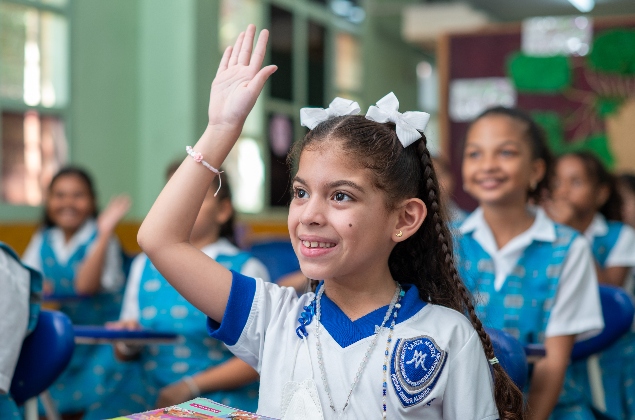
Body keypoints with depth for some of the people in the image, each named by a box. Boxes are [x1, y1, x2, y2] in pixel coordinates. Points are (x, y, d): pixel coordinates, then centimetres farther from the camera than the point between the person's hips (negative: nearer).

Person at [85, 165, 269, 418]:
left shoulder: (246, 269, 0)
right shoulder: (144, 265, 14)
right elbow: (126, 354, 17)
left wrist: (190, 387, -11)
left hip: (221, 396, -4)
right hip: (149, 388, 5)